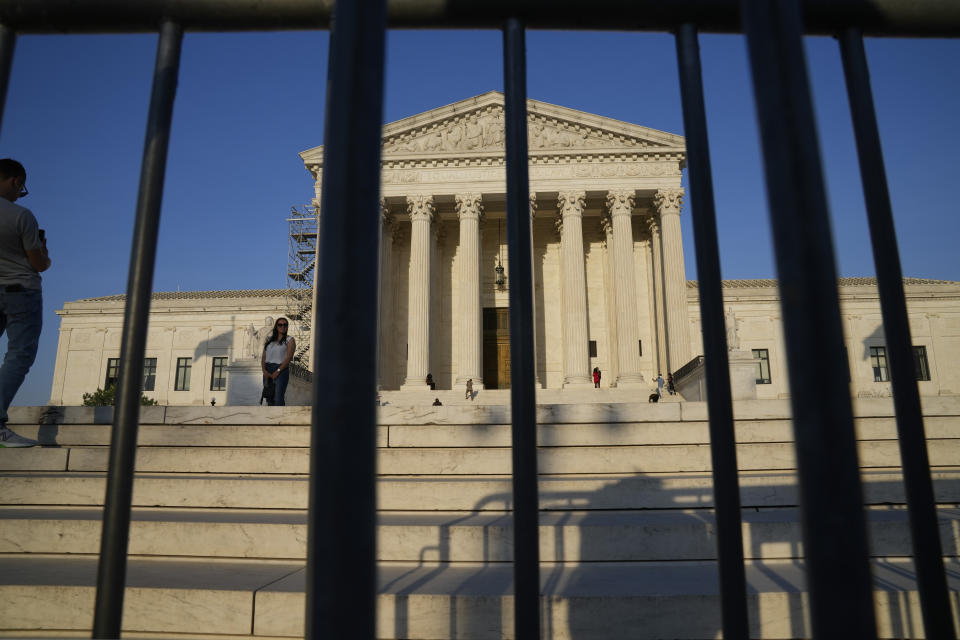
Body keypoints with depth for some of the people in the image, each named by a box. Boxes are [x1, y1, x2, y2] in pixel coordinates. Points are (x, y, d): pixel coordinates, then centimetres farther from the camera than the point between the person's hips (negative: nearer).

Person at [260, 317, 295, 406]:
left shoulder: (290, 340, 1)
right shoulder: (269, 339, 16)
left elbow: (289, 357, -9)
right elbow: (264, 356, 10)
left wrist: (278, 371, -16)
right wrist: (264, 370, -6)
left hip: (281, 370, -5)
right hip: (267, 370, 5)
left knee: (278, 398, -13)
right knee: (269, 398, 8)